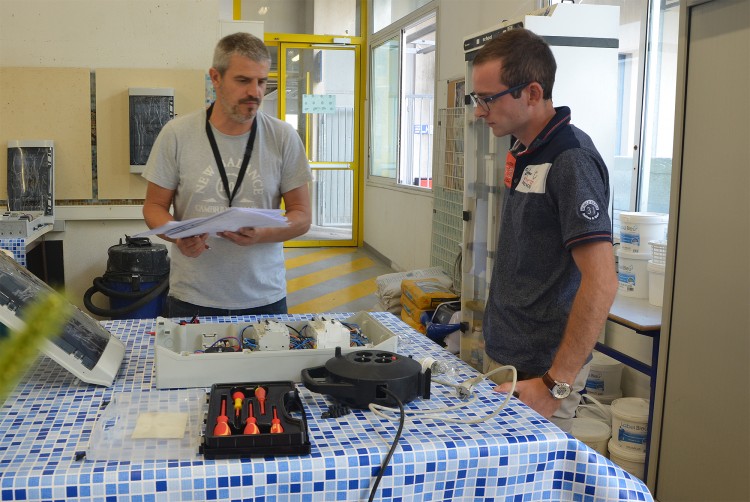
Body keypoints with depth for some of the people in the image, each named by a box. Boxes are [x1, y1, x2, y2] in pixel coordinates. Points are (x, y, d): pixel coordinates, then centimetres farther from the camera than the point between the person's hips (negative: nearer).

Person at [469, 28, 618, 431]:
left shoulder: (571, 160, -20)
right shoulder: (522, 152, 8)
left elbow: (601, 283, -25)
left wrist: (556, 384, -22)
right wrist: (493, 332, 15)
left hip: (538, 370, -8)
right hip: (500, 353, 8)